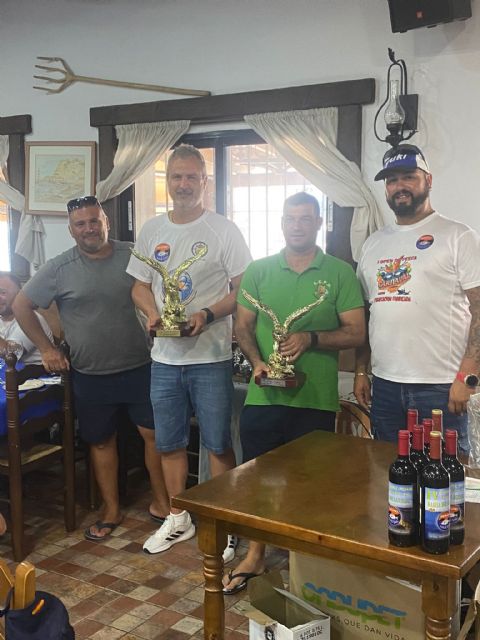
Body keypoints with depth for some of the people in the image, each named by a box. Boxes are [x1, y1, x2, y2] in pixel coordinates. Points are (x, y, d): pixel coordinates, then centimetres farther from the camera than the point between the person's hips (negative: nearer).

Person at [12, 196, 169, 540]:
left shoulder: (133, 256, -4)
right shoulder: (59, 269, -4)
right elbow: (22, 305, 3)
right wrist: (46, 348, 0)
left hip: (139, 367, 0)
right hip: (90, 376, 1)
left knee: (154, 433, 3)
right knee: (101, 441, 12)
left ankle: (162, 502, 21)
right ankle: (111, 511, 27)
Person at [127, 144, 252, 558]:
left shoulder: (224, 231, -5)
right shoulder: (152, 231, 9)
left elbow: (242, 289, -6)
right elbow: (140, 286, 15)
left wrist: (208, 315, -21)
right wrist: (153, 313, -6)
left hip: (211, 356, -4)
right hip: (165, 357, 5)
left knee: (218, 444, 4)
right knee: (169, 442, 14)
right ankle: (178, 519, 31)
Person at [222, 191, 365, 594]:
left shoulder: (340, 273, 1)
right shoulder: (259, 271, 6)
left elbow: (356, 332, -3)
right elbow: (243, 326, 8)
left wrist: (311, 338, -19)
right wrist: (256, 361, -11)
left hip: (317, 399, -1)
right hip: (264, 396, 2)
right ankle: (255, 556, 28)